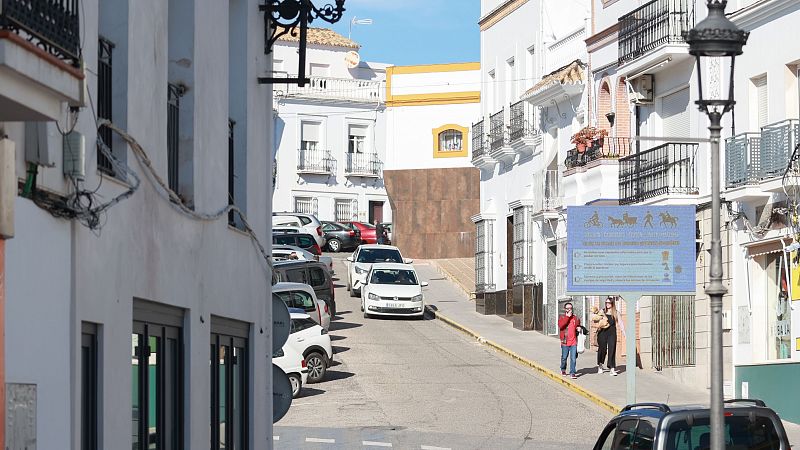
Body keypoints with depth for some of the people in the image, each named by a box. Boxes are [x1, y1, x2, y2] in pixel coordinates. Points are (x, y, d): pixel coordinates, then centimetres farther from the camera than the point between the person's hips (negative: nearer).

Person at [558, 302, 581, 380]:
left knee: (573, 358, -5)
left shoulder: (575, 318, 8)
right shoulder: (562, 317, 0)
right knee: (564, 357, 12)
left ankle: (572, 373, -1)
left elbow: (578, 326, 25)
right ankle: (563, 370, 34)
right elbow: (560, 325, -21)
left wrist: (579, 328, 0)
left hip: (574, 342, 1)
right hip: (565, 341, -1)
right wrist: (568, 316, -17)